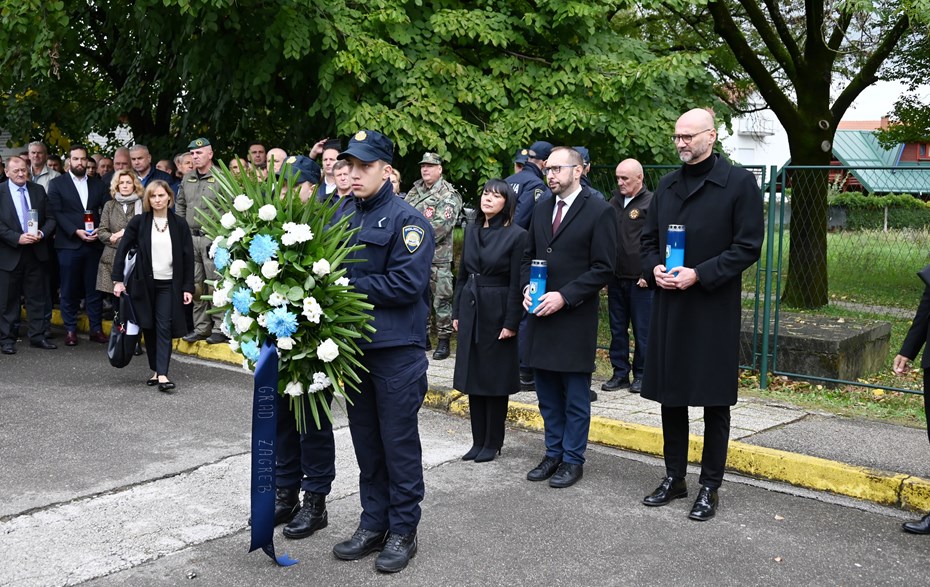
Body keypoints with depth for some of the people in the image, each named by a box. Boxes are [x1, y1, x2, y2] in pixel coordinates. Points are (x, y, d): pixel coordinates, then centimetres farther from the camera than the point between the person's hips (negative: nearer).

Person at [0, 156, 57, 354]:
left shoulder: (38, 190, 7)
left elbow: (50, 218, 6)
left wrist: (42, 233, -12)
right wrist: (17, 238, -19)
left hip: (36, 252, 3)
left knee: (37, 297, 8)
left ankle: (37, 336, 17)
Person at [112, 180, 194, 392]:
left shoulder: (179, 223, 0)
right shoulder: (138, 222, -1)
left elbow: (188, 256, 1)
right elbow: (122, 249, 1)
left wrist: (188, 287, -4)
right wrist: (118, 280, -5)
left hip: (169, 284, -1)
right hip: (144, 283, 1)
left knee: (164, 327, -8)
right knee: (148, 328, 7)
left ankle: (162, 374, -12)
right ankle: (155, 370, 18)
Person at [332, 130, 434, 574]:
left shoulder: (407, 220, -10)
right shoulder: (343, 218, 11)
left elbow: (406, 283, -19)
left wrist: (348, 287, -16)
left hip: (397, 349, -6)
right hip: (354, 345, 7)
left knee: (399, 443, 3)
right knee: (366, 441, 15)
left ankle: (403, 531, 16)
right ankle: (373, 524, 27)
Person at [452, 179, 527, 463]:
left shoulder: (516, 235, -9)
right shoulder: (471, 231, 9)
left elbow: (516, 283, -10)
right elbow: (462, 274, 13)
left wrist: (511, 323, -13)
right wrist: (456, 312, 10)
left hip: (497, 312, -6)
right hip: (470, 311, 6)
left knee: (495, 380, 3)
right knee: (472, 378, 9)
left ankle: (492, 443, 15)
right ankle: (478, 441, 20)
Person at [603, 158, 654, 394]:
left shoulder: (651, 203, -6)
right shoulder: (615, 201, 13)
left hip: (640, 280, -6)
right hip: (616, 278, 6)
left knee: (642, 330, 3)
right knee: (617, 328, 11)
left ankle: (641, 374, 14)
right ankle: (620, 372, 20)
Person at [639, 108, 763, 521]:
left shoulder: (739, 183, -6)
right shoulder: (667, 185, 11)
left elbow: (748, 247, -10)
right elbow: (648, 239, 16)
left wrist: (698, 274, -19)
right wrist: (654, 268, -5)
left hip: (714, 310, -5)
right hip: (668, 306, 6)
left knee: (714, 402, 4)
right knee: (671, 396, 12)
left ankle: (710, 487, 16)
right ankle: (674, 478, 26)